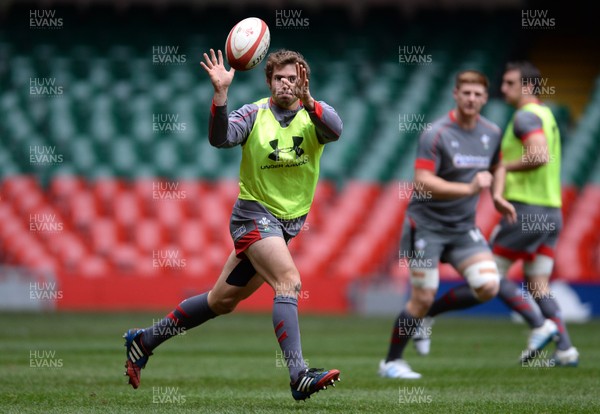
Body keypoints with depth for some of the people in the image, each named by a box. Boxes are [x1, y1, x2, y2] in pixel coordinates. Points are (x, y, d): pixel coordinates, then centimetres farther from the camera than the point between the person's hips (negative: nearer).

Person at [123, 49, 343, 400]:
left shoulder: (313, 116, -4)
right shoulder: (255, 115, -7)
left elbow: (335, 130, -27)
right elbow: (220, 138, -25)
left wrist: (307, 100, -45)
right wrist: (221, 94, -38)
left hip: (289, 223, 5)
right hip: (255, 214, -4)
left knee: (224, 300, 13)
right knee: (289, 282, -27)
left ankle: (144, 341, 29)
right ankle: (299, 375, -34)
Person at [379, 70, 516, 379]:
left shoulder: (492, 133, 3)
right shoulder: (436, 134, -16)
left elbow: (497, 165, 25)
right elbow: (423, 183, -24)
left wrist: (498, 196, 7)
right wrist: (469, 189, -31)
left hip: (463, 226, 5)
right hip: (427, 224, -5)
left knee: (488, 287, -11)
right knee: (422, 298, -6)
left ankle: (426, 314, 13)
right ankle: (391, 363, 14)